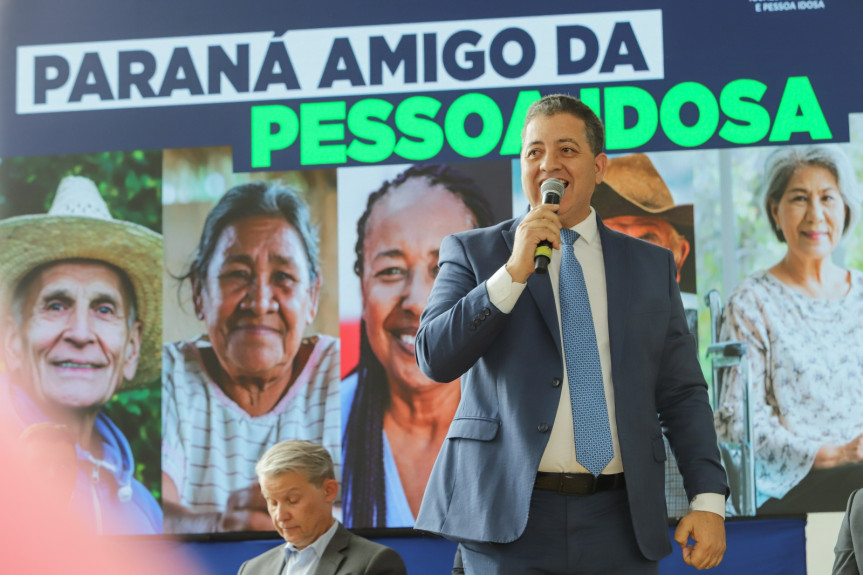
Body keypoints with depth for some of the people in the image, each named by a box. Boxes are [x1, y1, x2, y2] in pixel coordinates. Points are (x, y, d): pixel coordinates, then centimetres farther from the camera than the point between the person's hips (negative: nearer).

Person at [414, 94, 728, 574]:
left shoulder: (652, 266, 12)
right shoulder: (474, 253, 7)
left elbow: (683, 394, 9)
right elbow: (435, 358, -5)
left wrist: (708, 498, -2)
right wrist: (514, 272, -13)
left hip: (620, 523, 2)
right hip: (510, 515, -2)